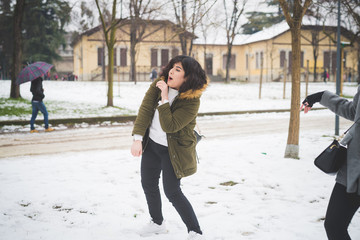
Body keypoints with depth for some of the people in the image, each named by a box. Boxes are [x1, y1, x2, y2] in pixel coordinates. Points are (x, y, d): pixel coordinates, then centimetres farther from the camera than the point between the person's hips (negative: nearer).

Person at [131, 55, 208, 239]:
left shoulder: (192, 101, -24)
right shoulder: (158, 85, -8)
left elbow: (169, 126, -30)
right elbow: (145, 110, -11)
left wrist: (164, 98, -33)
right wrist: (137, 139, -19)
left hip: (173, 149, -6)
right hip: (151, 143, 7)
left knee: (172, 192, -6)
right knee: (148, 184, 16)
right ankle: (157, 223, 39)